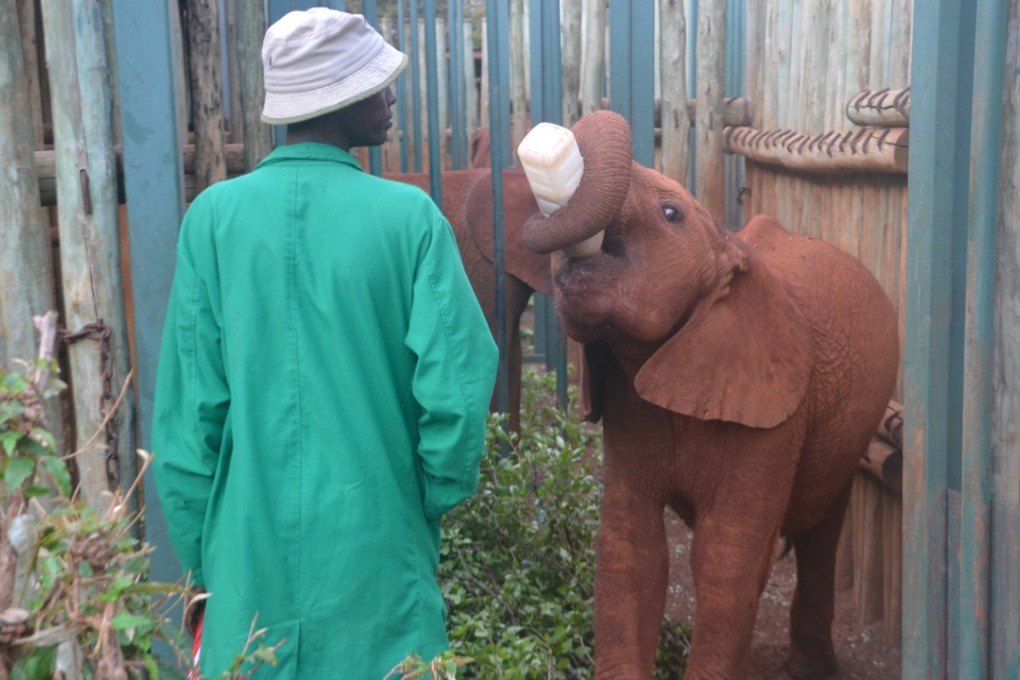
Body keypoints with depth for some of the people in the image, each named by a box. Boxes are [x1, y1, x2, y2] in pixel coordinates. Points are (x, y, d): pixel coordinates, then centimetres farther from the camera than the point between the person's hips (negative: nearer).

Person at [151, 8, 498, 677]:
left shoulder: (214, 216, -6)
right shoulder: (408, 214, -11)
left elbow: (188, 405, -4)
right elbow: (457, 385, -14)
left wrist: (200, 555, 7)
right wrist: (434, 501, 4)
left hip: (253, 552, 2)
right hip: (375, 548, -1)